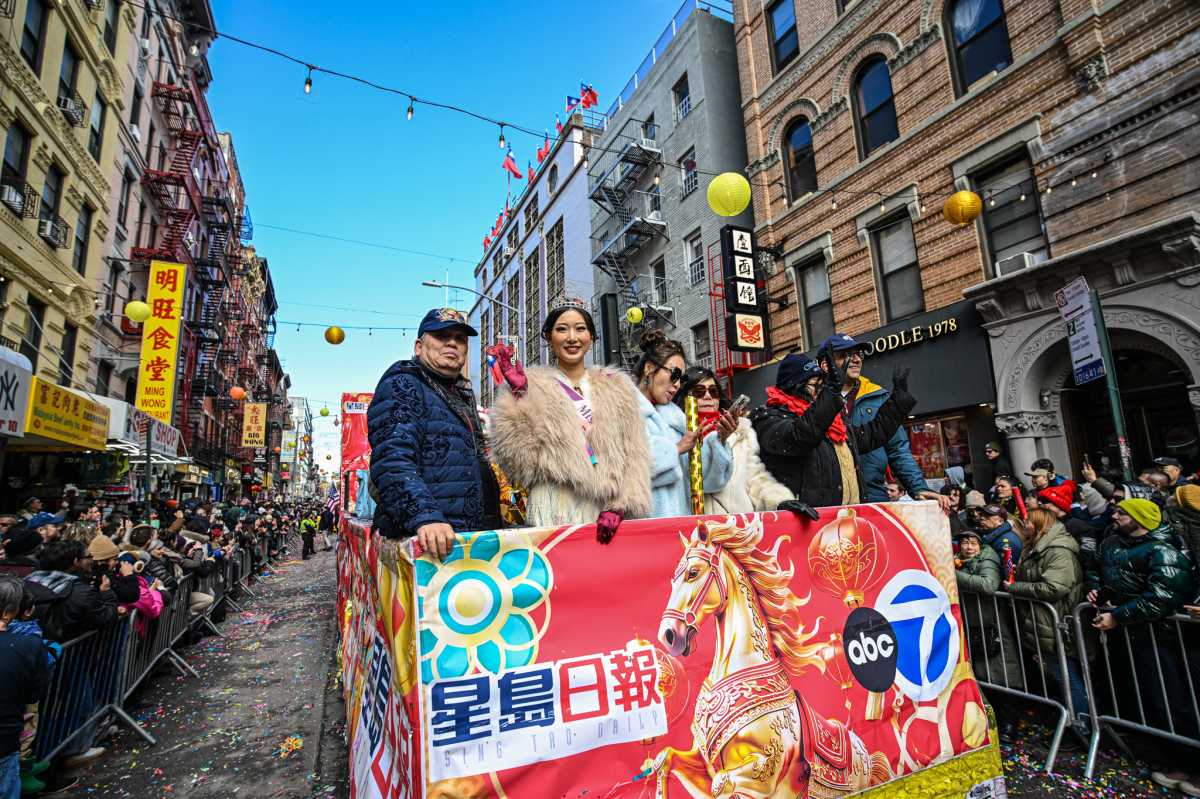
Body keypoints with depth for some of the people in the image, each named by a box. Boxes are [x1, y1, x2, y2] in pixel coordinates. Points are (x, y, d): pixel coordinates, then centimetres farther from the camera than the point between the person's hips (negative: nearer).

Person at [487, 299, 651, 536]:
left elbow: (633, 456, 7)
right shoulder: (531, 388, 3)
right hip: (555, 517, -2)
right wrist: (517, 396, -12)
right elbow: (520, 465, -6)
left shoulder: (616, 388, 11)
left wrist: (618, 506, -7)